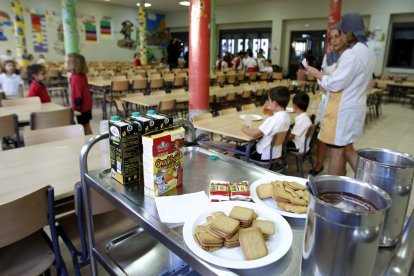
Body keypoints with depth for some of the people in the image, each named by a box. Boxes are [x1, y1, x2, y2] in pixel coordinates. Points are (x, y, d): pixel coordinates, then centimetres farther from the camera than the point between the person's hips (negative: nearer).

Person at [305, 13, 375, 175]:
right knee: (346, 148, 20)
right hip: (355, 106, 10)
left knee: (337, 151, 2)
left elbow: (335, 83, -19)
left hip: (343, 109, -10)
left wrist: (316, 74, -6)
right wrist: (327, 85, 17)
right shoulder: (368, 52, 12)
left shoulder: (352, 53, -19)